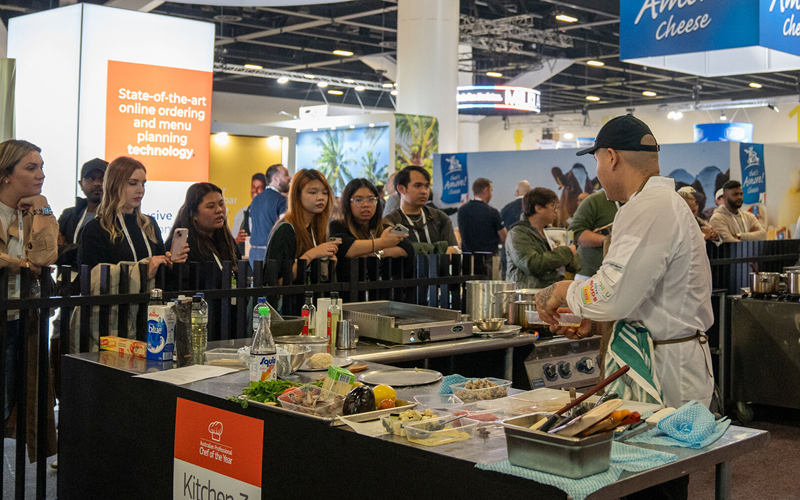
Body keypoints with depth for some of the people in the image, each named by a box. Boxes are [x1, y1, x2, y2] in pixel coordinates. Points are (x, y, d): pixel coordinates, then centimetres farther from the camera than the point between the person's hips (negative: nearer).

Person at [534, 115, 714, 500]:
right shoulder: (662, 203, 18)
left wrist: (565, 291, -6)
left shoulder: (651, 209, -18)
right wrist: (595, 320, 14)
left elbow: (612, 294, -24)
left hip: (662, 373, -10)